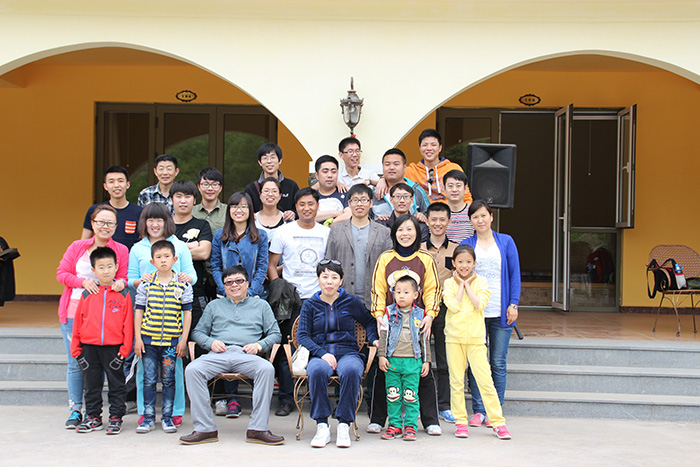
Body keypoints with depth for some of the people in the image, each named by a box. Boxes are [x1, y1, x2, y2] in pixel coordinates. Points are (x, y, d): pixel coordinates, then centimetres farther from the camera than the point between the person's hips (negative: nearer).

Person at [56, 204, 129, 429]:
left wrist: (120, 283, -18)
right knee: (75, 362, 3)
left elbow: (123, 278, 5)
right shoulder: (77, 247, 8)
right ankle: (75, 410, 12)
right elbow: (61, 273, 5)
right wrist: (83, 282, -11)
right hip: (73, 312, 1)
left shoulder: (121, 250, 6)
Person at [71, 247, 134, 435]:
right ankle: (93, 417, 23)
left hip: (113, 347, -2)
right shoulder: (87, 295, 4)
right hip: (89, 347, 2)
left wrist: (124, 350, -7)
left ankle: (115, 418, 14)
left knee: (117, 384, 5)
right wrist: (76, 349, 5)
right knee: (91, 384, 11)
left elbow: (128, 325, -2)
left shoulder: (123, 294, -1)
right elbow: (78, 322, 8)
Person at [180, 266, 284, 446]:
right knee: (192, 369, -30)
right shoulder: (214, 305, 27)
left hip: (246, 356, -1)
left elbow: (275, 334, 19)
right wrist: (211, 342, 2)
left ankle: (258, 429, -30)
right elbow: (198, 332, 24)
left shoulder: (261, 305, 24)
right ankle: (205, 429, -27)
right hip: (218, 355, 1)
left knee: (267, 369, -35)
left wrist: (260, 345, -1)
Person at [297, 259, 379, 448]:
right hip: (320, 355, 0)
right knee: (317, 370, -37)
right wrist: (322, 354, -13)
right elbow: (302, 336, 3)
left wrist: (374, 339, 4)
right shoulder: (310, 305, 11)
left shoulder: (351, 301, 11)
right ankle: (322, 427, -28)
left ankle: (344, 425, -25)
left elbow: (369, 322, 24)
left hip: (348, 353, 0)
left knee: (351, 371, -37)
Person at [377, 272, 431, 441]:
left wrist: (426, 361, 7)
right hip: (392, 361, 1)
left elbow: (424, 339, 9)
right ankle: (394, 425, 14)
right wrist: (382, 356, -2)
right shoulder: (389, 313, 4)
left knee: (411, 395, 1)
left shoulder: (420, 315, 5)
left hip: (413, 361, 0)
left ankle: (410, 426, 10)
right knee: (393, 395, 4)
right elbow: (383, 335, 5)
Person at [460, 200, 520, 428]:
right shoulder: (465, 244, 8)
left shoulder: (506, 241, 9)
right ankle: (478, 410, 8)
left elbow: (515, 274, 7)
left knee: (498, 362, 2)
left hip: (500, 312, 0)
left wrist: (513, 304, -1)